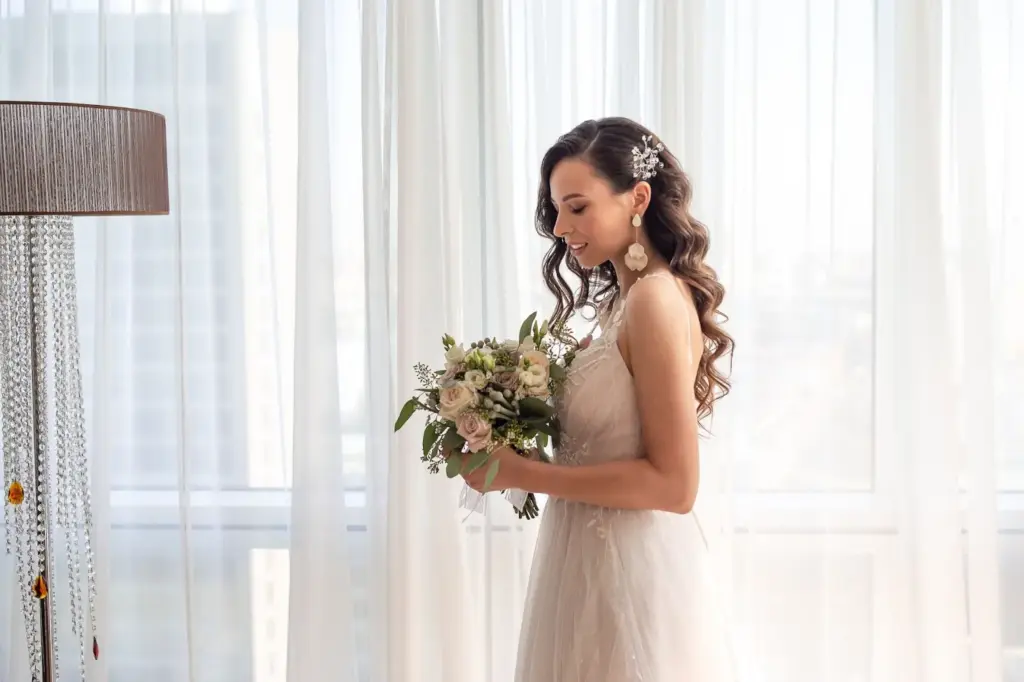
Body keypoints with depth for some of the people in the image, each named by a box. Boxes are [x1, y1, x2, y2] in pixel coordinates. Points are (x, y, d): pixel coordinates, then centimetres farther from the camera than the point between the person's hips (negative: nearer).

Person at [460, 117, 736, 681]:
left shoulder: (656, 299, -16)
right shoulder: (621, 301, 9)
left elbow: (673, 483, -19)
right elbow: (610, 443, 10)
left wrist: (523, 474, -17)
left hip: (632, 575, -8)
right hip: (593, 563, 8)